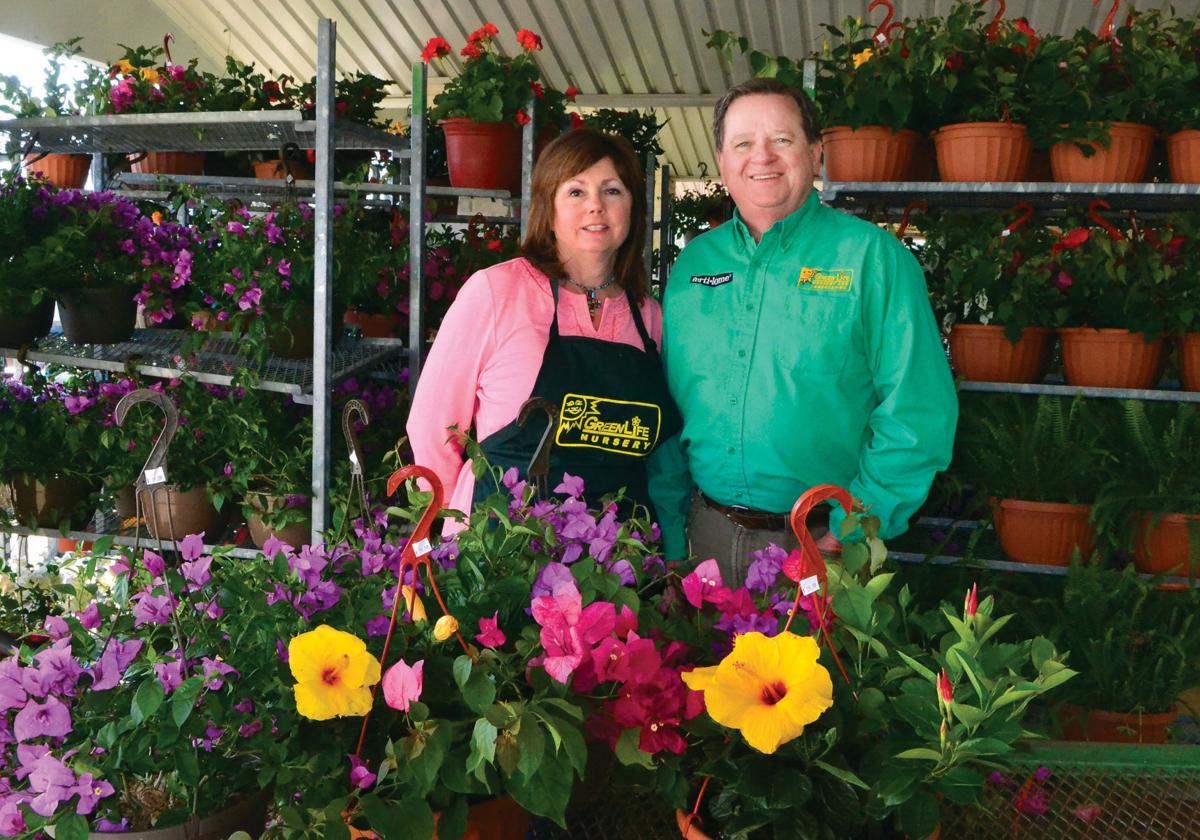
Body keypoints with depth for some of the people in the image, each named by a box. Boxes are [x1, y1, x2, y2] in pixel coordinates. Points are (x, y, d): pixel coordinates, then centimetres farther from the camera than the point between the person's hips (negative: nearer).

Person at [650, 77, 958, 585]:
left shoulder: (870, 257, -6)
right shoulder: (693, 264, 7)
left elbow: (918, 413, -12)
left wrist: (852, 531, -16)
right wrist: (668, 531, 4)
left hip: (821, 541, -4)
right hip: (710, 535, 4)